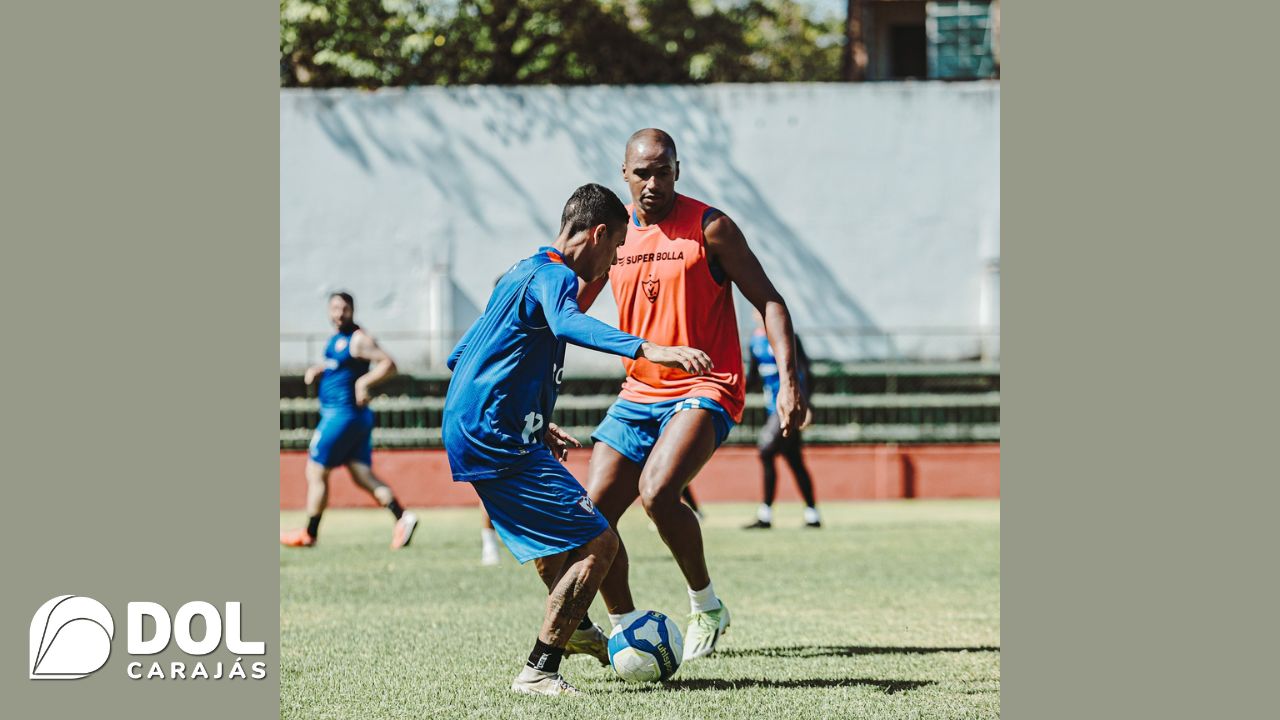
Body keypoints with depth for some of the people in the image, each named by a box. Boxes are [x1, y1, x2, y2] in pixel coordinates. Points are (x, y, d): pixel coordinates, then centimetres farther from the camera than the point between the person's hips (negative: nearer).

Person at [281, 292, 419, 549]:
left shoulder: (358, 339, -13)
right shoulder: (337, 338, 15)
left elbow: (388, 364, -20)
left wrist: (363, 382, -31)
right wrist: (317, 370, 13)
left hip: (343, 415, -10)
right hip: (356, 419, 10)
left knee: (316, 472, 2)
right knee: (363, 475, 3)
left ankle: (308, 534, 11)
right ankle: (402, 517, -11)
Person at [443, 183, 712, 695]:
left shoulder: (523, 273, 20)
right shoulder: (554, 275, -11)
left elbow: (459, 358, 27)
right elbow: (567, 325, -36)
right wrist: (647, 350, -49)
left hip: (469, 428, 10)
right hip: (498, 440, -10)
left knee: (558, 527, 31)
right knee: (598, 542, -11)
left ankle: (576, 628, 51)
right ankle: (538, 672, -9)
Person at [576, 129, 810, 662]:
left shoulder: (709, 228, -7)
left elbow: (768, 301, -7)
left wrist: (788, 381, -18)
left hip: (704, 392, -6)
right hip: (638, 395, 6)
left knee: (656, 492, -27)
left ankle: (706, 605, -6)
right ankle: (625, 628, 14)